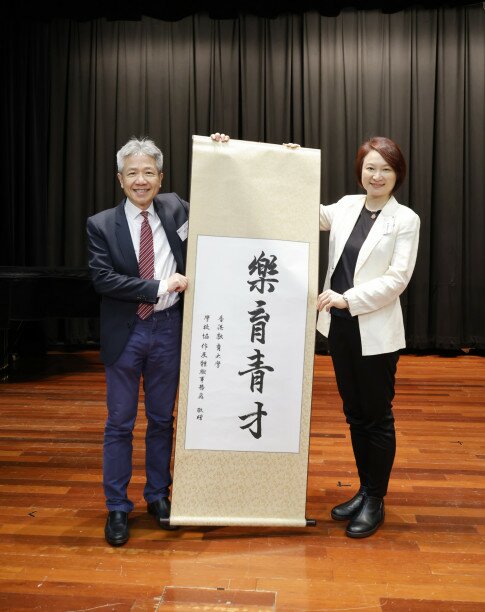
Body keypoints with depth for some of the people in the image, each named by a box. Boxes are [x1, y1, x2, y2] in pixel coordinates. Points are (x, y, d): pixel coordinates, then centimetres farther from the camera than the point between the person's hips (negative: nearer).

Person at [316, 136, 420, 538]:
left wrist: (348, 298, -19)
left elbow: (397, 279, -13)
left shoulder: (406, 219, -7)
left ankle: (376, 501, 24)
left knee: (377, 416, 7)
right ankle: (364, 490, 32)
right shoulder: (346, 206, 8)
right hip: (340, 327, 5)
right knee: (355, 413, 15)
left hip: (376, 332, -5)